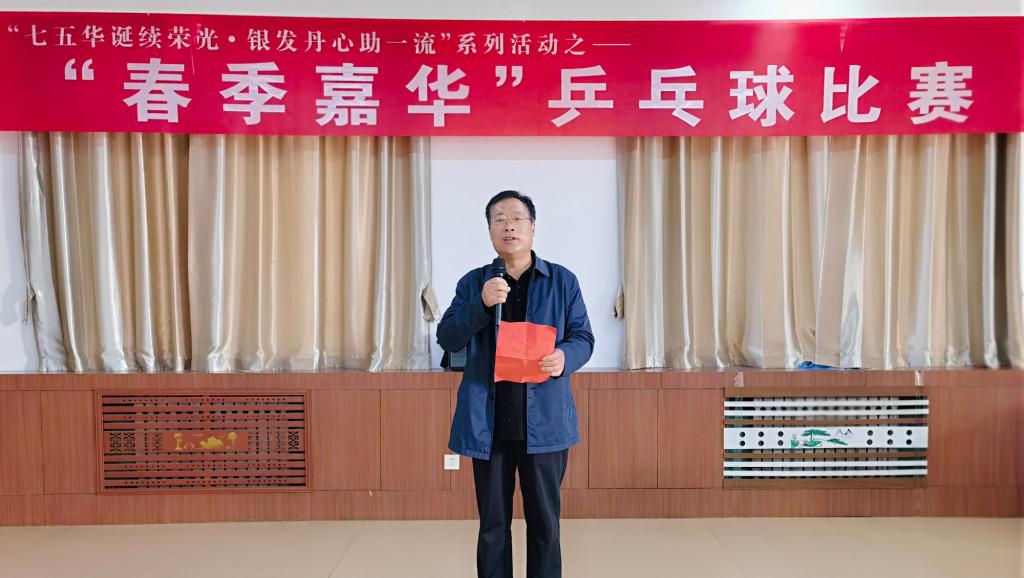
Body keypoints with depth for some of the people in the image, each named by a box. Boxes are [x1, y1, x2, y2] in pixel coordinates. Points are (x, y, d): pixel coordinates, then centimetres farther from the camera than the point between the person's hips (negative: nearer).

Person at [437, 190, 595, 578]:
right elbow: (447, 339, -1)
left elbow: (584, 338, 5)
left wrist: (565, 357, -18)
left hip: (544, 419, 0)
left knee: (544, 520, 11)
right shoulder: (473, 282, 6)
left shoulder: (563, 281, 4)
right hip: (488, 420, 1)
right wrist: (481, 304, -17)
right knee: (493, 521, 13)